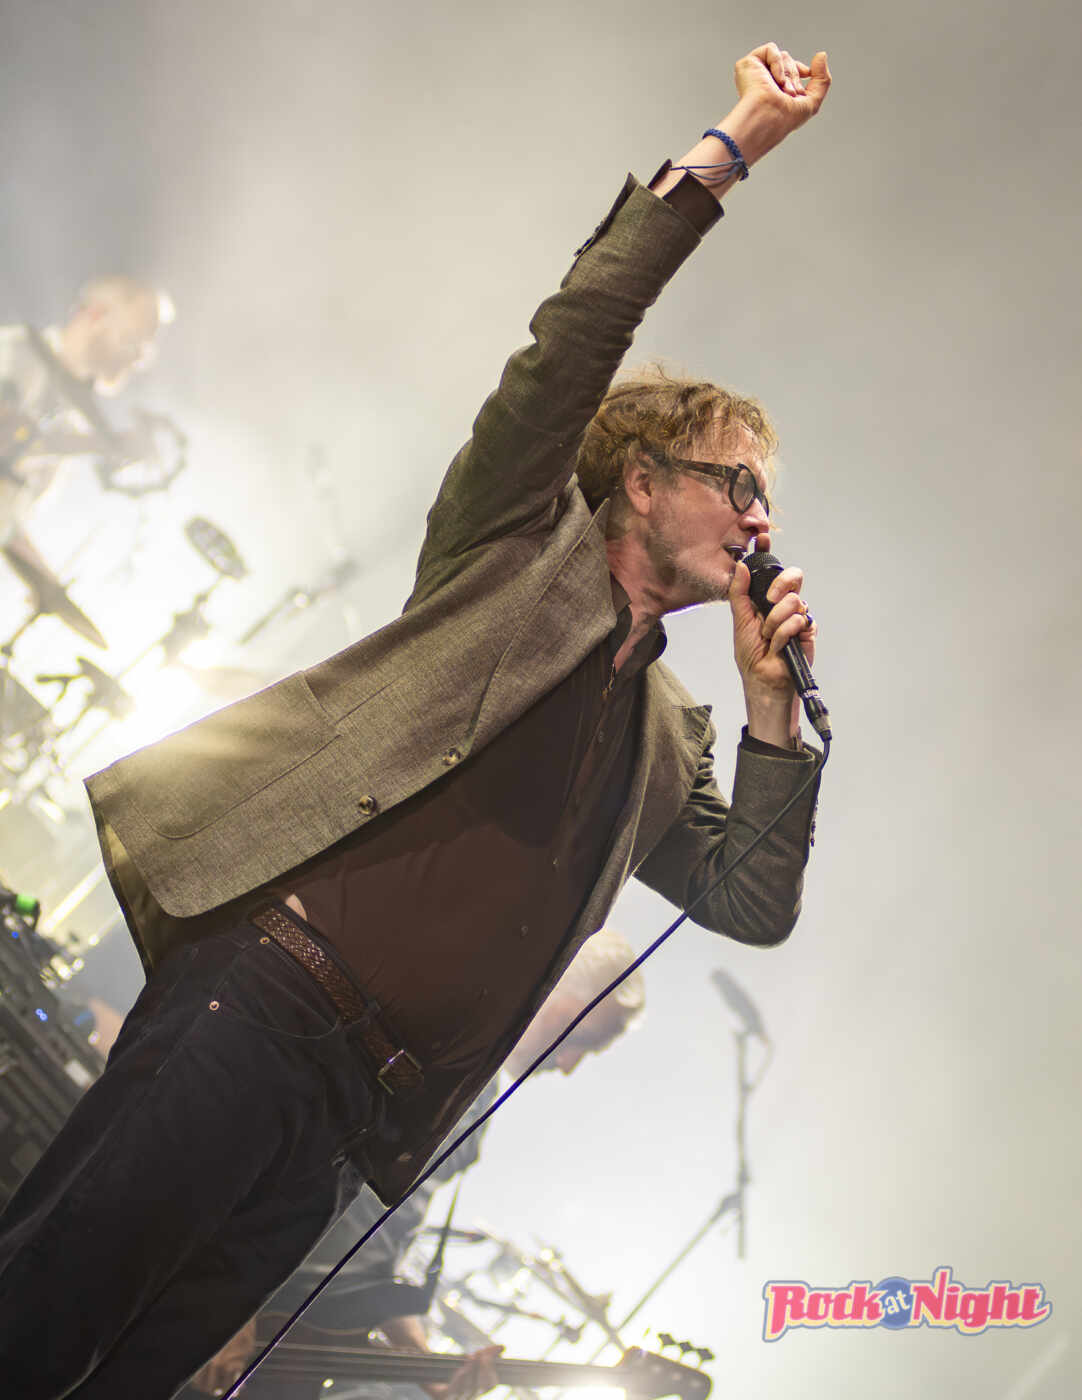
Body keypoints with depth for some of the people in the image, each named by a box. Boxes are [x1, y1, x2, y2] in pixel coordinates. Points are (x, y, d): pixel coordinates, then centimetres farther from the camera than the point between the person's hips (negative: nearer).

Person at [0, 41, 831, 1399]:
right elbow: (576, 333, -1)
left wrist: (771, 704, 12)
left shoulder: (665, 739, 26)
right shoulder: (521, 551, 10)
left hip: (356, 1110, 6)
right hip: (260, 1003, -5)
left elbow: (754, 906, 20)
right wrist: (731, 146, 2)